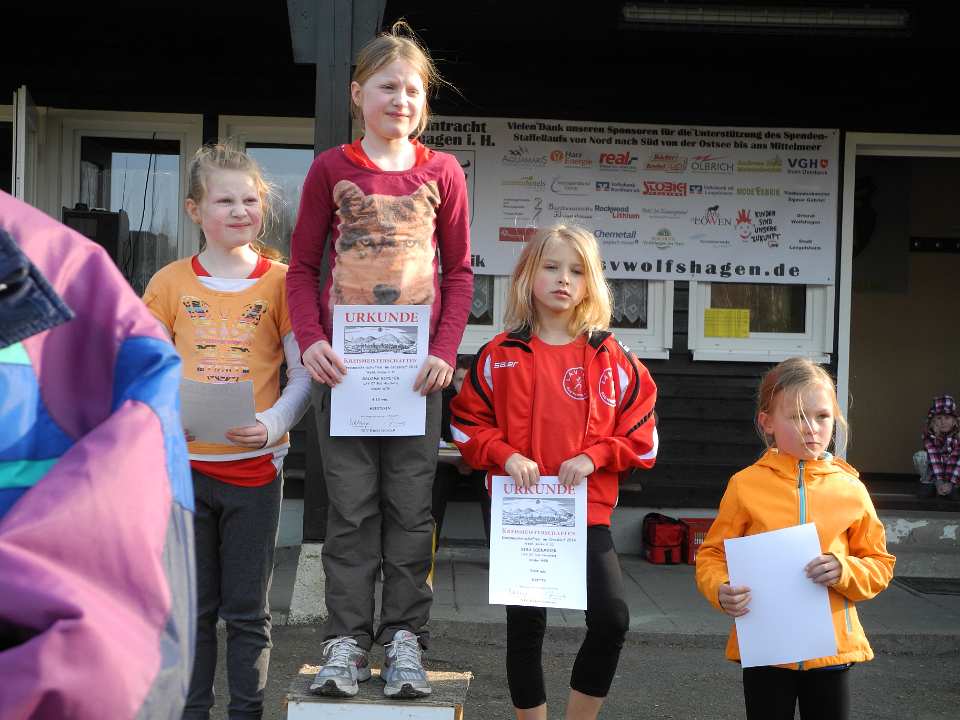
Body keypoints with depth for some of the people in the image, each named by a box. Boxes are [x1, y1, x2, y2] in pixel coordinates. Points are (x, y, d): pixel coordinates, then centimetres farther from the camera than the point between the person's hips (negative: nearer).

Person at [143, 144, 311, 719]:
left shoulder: (280, 280, -2)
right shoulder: (171, 282, 2)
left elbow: (304, 374, -2)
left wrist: (273, 424, -18)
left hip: (255, 465, -1)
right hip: (185, 463, 1)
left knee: (248, 609, 7)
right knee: (192, 607, 11)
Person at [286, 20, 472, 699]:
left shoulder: (442, 172, 5)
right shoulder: (331, 168, 4)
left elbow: (459, 272, 6)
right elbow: (303, 266, 6)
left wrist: (445, 351, -6)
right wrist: (311, 340, -9)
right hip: (343, 361, 0)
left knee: (411, 506, 4)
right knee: (351, 505, 3)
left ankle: (405, 638, 13)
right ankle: (347, 641, 10)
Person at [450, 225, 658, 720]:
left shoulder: (610, 357, 3)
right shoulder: (501, 354, 1)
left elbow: (640, 432, 4)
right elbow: (468, 421, 5)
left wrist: (594, 457, -11)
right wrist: (505, 455, -11)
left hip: (588, 509, 0)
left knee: (611, 620, -11)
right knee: (525, 627, 7)